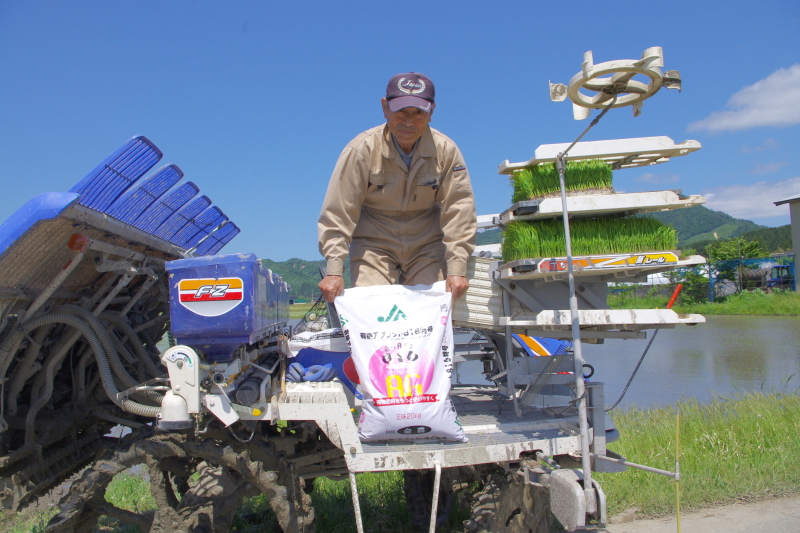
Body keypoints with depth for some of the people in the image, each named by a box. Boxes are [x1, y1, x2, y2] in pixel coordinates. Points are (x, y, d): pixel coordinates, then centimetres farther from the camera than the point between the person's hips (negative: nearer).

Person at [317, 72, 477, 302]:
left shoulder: (446, 151, -9)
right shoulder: (362, 149, -14)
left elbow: (458, 211, -10)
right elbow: (338, 210, -15)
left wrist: (456, 269, -17)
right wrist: (333, 270, -22)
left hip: (427, 247, 2)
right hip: (373, 244, -1)